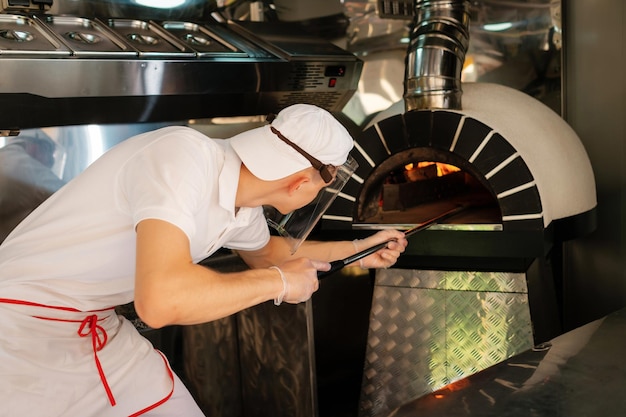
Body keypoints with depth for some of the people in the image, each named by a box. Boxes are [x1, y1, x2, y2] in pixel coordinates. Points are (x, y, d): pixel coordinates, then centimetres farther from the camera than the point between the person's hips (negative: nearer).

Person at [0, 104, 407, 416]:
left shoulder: (244, 210, -1)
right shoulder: (184, 155, -28)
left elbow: (267, 250, 23)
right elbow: (161, 299, -39)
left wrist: (357, 249, 23)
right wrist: (279, 282, -25)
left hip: (100, 329, 8)